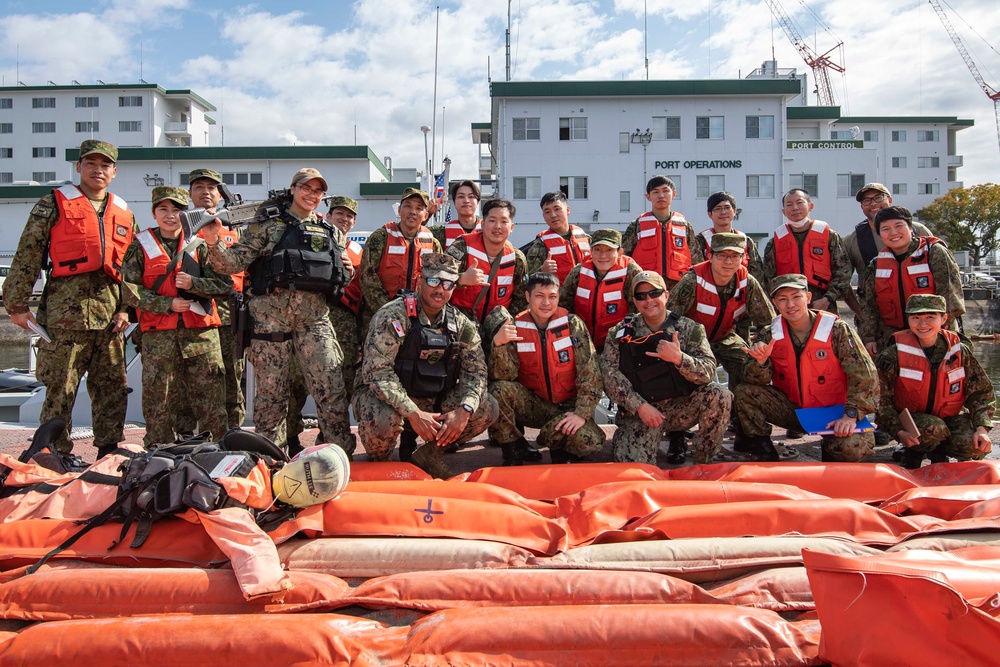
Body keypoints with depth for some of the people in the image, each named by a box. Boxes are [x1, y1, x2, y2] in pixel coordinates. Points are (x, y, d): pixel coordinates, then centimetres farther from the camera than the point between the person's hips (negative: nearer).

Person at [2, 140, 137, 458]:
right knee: (60, 390, -2)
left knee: (113, 389, 7)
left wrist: (126, 308, 8)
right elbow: (26, 256, 2)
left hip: (109, 313, 4)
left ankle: (109, 454, 16)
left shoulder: (124, 213, 18)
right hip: (65, 310, -4)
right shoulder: (54, 204, 6)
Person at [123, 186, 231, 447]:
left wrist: (193, 283, -12)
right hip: (158, 334, 0)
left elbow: (224, 284, 4)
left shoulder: (199, 244, 9)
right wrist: (168, 304, -10)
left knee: (212, 396, 0)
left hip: (201, 331, 0)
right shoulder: (141, 246, 7)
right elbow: (130, 289, -1)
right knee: (157, 399, 3)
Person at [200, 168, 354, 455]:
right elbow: (235, 262, 0)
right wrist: (213, 242, -18)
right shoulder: (267, 225, 7)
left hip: (314, 318, 3)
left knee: (331, 389, -4)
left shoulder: (332, 233, 19)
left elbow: (339, 279, 28)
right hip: (270, 315, -2)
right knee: (271, 390, 3)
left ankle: (343, 453, 6)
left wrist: (346, 273, 6)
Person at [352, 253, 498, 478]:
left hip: (432, 398, 5)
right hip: (382, 394, -5)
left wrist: (463, 411, -22)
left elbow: (475, 371, -2)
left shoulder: (461, 324, -2)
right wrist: (414, 414, -32)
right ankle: (377, 461, -2)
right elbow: (378, 372, -24)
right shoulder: (393, 316, -18)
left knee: (487, 408, -13)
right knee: (382, 420, -38)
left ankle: (430, 453, 7)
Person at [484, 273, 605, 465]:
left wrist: (582, 413, -19)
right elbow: (504, 377, -13)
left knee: (590, 442, -28)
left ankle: (561, 450, 8)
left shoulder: (572, 324, -7)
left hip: (568, 406, -1)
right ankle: (514, 452, -5)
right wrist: (498, 343, -30)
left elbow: (590, 373, -10)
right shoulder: (515, 327, -6)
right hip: (533, 404, 1)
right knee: (500, 390, -27)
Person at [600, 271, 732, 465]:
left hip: (682, 408, 1)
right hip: (639, 412, -1)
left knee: (719, 395, -26)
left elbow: (708, 373, -10)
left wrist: (678, 358, -28)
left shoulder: (689, 329, 0)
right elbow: (609, 374, -8)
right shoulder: (621, 333, 0)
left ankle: (702, 463, -7)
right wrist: (640, 406, -17)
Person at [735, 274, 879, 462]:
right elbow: (755, 380, -6)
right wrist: (760, 361, -28)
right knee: (744, 393, -17)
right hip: (791, 409, 3)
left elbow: (865, 375, -16)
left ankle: (830, 450, 6)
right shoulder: (769, 335, -3)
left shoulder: (836, 330, -12)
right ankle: (766, 453, -1)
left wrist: (851, 414, -27)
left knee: (853, 447, -31)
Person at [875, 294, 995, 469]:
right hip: (909, 418, -3)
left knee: (974, 445, -24)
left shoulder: (960, 351, -4)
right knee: (933, 429, -35)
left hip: (949, 416, 3)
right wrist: (899, 431, -23)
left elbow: (982, 393, 1)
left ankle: (938, 453, 9)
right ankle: (912, 455, -3)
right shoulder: (894, 355, -13)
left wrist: (982, 428, -14)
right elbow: (881, 399, -11)